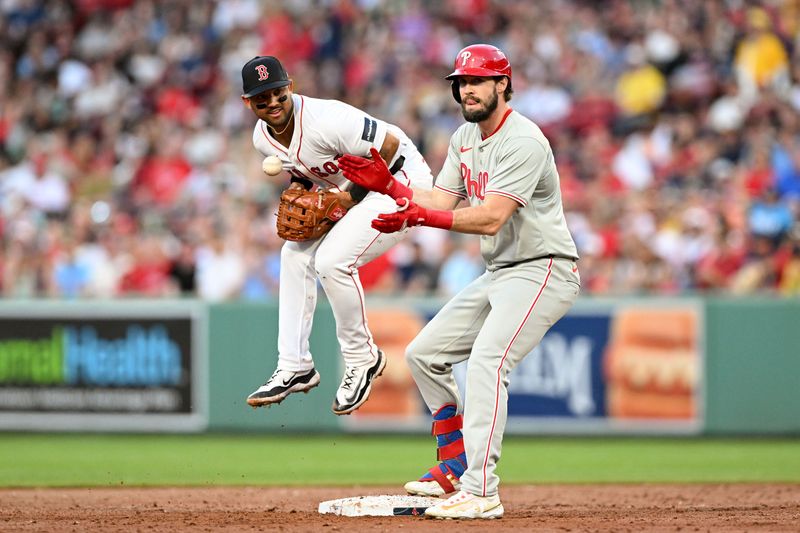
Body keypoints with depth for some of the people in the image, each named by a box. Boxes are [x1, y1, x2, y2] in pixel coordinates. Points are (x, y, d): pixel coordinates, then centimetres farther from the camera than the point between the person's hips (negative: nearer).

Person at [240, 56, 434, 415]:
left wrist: (351, 197, -20)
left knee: (332, 260, -23)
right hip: (347, 191, 10)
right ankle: (295, 367, 11)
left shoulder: (325, 121, -30)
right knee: (295, 254, 4)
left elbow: (390, 146, -27)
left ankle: (362, 359, -2)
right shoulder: (263, 138, -3)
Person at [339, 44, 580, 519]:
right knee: (425, 353, 13)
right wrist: (387, 184, -8)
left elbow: (491, 218, -29)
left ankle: (481, 492, -35)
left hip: (542, 271, -10)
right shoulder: (465, 139, 11)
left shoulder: (523, 141, -20)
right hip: (499, 274, 10)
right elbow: (440, 203, 8)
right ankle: (456, 465, 21)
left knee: (487, 360, -29)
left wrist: (421, 217, -38)